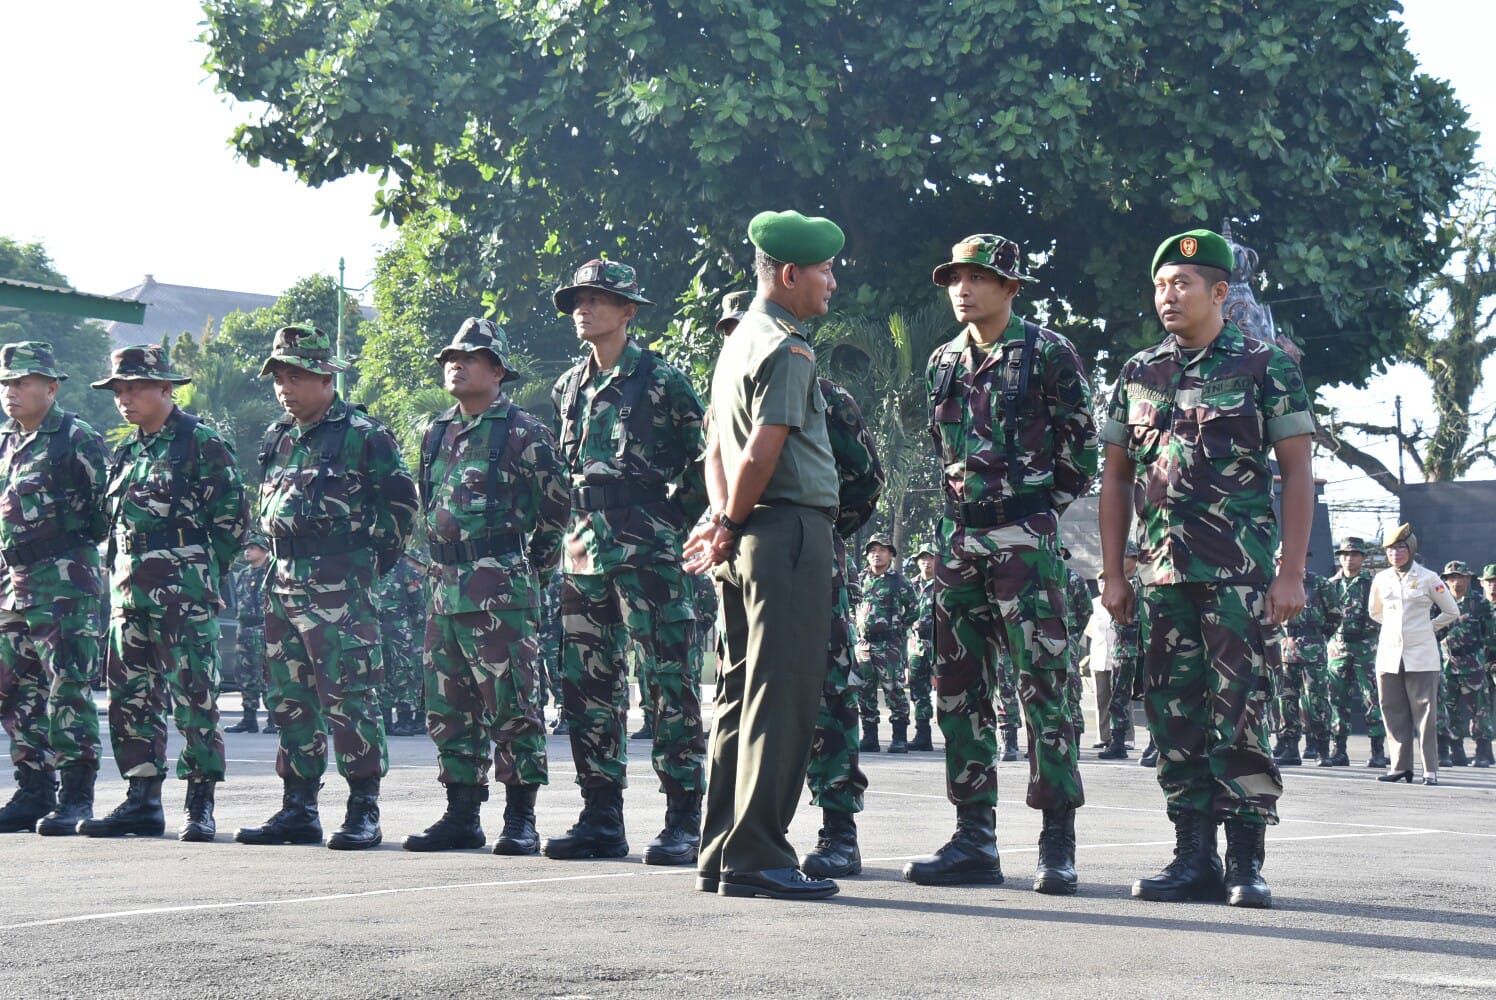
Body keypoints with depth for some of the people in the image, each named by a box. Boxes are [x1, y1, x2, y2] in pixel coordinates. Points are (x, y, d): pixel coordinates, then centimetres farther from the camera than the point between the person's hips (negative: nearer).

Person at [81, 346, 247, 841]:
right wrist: (122, 572, 13)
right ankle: (142, 802, 14)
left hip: (183, 594, -8)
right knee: (129, 697, 7)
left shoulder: (202, 444, -5)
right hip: (129, 593, 8)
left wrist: (201, 571, -5)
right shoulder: (126, 452, 17)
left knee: (193, 697, -6)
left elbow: (232, 516, -6)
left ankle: (200, 804, -1)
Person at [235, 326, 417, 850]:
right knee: (290, 699, 9)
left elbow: (401, 502, -3)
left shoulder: (364, 434, -5)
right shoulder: (277, 438, 17)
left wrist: (369, 559, -3)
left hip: (339, 585, -8)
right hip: (283, 580, 8)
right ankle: (298, 809, 16)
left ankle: (364, 812, -5)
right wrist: (279, 556, 18)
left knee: (349, 696, -9)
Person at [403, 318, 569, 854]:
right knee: (448, 708, 9)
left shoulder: (523, 433, -4)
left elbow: (558, 508, -2)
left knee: (512, 705, -5)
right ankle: (461, 815, 17)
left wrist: (529, 566, 0)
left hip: (503, 593, -7)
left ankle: (520, 820, 0)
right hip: (445, 589, 7)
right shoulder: (436, 433, 16)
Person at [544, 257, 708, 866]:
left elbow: (705, 457, -2)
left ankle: (683, 821, -3)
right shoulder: (569, 388, 16)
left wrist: (676, 520, -5)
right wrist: (572, 531, 16)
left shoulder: (661, 380, -3)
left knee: (669, 683, -6)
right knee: (587, 685, 7)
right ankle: (601, 817, 14)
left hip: (648, 552, -7)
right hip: (584, 552, 7)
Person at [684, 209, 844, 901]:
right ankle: (756, 859, -9)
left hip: (749, 543, 10)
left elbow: (719, 451, 19)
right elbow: (761, 457, -17)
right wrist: (730, 528, -5)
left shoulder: (738, 341, 19)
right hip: (790, 532, -10)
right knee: (783, 698, -8)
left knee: (741, 696, 11)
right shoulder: (787, 349, -11)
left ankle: (721, 855, 14)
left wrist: (722, 523, 7)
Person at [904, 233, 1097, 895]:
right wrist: (964, 499, 14)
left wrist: (1037, 509, 1)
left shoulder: (1047, 353, -2)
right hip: (958, 540, 7)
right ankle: (974, 837, 12)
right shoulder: (943, 363, 15)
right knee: (959, 689, 6)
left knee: (1041, 686, -8)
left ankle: (1058, 844, -5)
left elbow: (1082, 445, 0)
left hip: (1025, 540, -6)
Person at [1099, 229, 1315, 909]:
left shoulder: (1266, 367, 2)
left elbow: (1297, 471, 0)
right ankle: (1194, 858, 11)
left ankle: (1247, 861, -1)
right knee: (1174, 718, 5)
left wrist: (1291, 573, -7)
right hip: (1161, 575, 4)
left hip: (1242, 574, -4)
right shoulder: (1138, 373, 14)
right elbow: (1115, 476, 17)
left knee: (1239, 715, -7)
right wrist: (1113, 573, 10)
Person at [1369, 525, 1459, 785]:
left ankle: (1431, 770, -4)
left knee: (1424, 713, -6)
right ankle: (1400, 766, 10)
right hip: (1389, 654, 4)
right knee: (1393, 712, 3)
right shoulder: (1381, 579, 9)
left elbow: (1452, 612, 9)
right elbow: (1374, 612, 27)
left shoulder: (1428, 579, 0)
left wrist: (1428, 627, 10)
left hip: (1421, 655, -4)